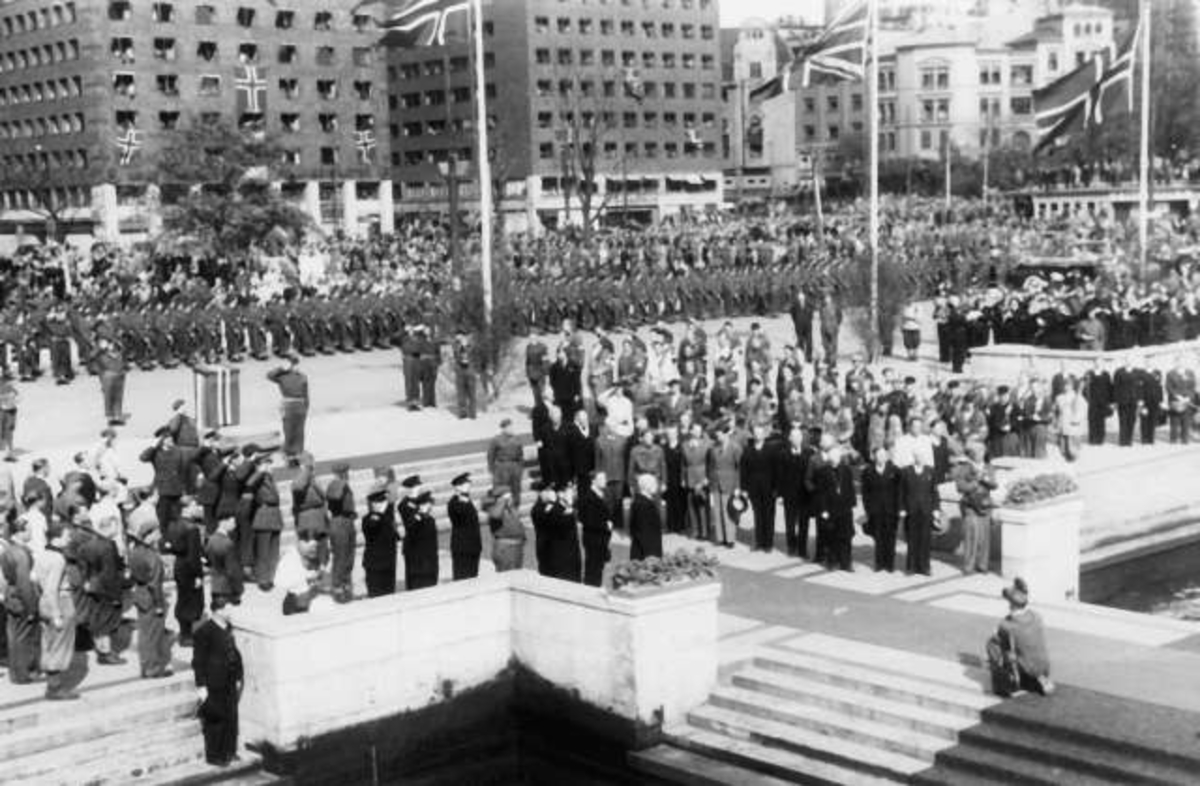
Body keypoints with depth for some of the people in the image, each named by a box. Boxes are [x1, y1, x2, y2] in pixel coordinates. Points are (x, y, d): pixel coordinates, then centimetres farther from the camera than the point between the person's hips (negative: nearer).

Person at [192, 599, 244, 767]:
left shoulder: (227, 627, 6)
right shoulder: (204, 631, -18)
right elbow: (198, 660, -16)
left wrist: (238, 677, 16)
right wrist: (201, 686, -17)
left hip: (229, 682, 8)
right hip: (214, 684, -8)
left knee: (231, 717, 16)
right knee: (216, 719, 3)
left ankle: (228, 751, 31)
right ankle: (214, 756, 17)